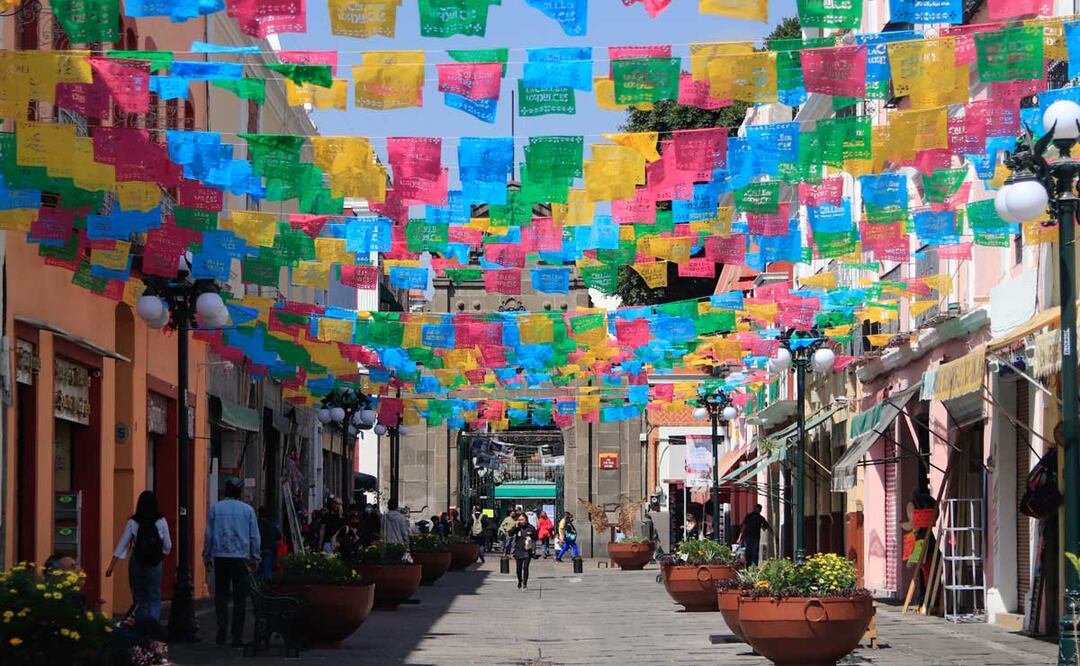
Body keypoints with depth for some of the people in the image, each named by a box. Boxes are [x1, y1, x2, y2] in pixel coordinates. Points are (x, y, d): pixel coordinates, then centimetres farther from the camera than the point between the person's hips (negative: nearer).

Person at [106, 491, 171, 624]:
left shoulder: (133, 522, -3)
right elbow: (167, 546, 1)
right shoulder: (161, 522, -4)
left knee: (139, 599, 11)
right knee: (154, 599, 4)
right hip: (154, 563, -1)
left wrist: (111, 566, -3)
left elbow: (122, 545, -5)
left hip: (136, 563, 1)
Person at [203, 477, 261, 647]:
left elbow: (209, 535, 4)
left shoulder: (215, 508, 1)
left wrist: (207, 556, 13)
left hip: (220, 557, 1)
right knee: (239, 597, 3)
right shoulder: (248, 510, 1)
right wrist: (255, 557, 14)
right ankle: (237, 636, 1)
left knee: (221, 594, 12)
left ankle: (222, 626, -5)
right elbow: (255, 537, 5)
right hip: (241, 557, 0)